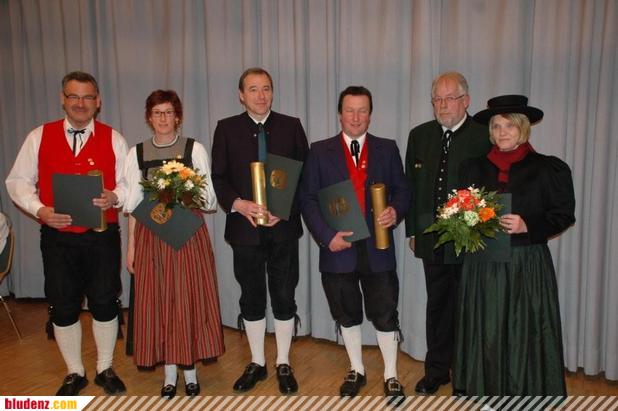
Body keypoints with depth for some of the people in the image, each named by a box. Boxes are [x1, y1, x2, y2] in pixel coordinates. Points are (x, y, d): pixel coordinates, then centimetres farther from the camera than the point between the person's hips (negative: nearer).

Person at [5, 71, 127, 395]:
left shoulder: (113, 139, 2)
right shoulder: (39, 137, 4)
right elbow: (17, 182, 4)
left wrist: (115, 197, -19)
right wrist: (39, 210, -12)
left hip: (102, 237, -1)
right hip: (57, 236, 1)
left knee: (104, 303, 7)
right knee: (63, 307, 9)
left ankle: (105, 369, 28)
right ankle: (74, 373, 30)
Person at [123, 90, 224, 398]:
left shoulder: (195, 149, 2)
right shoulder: (137, 153, 7)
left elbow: (209, 199, 1)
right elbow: (134, 203, 7)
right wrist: (131, 245, 4)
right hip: (151, 233, 2)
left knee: (189, 299, 2)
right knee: (157, 301, 4)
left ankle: (190, 368, 18)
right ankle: (169, 372, 18)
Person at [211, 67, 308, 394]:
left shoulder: (291, 126, 3)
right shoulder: (226, 128, 3)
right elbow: (218, 177, 1)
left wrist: (286, 208, -13)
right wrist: (238, 204, -16)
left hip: (283, 226, 0)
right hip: (244, 226, 1)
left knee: (284, 297, 7)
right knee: (251, 297, 12)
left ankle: (283, 364, 25)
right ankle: (257, 363, 29)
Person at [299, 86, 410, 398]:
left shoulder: (387, 149, 6)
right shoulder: (320, 151, 2)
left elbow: (402, 190, 8)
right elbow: (307, 199, -2)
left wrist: (396, 211, -14)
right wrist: (326, 235, -13)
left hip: (378, 247, 0)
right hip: (338, 247, 0)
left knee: (385, 314, 6)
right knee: (347, 315, 15)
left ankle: (390, 375, 26)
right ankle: (356, 370, 35)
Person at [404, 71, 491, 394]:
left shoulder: (484, 138, -9)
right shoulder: (419, 135, 5)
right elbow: (411, 185, 9)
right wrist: (412, 230, 8)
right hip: (431, 239, 4)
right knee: (437, 306, 16)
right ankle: (436, 370, 31)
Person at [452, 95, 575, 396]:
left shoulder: (548, 168, 1)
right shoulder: (474, 168, 10)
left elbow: (563, 214, -1)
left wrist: (527, 226, -16)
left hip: (527, 265, -2)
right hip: (482, 266, 3)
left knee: (524, 335, 2)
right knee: (485, 333, 6)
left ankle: (525, 391, 17)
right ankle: (482, 390, 20)